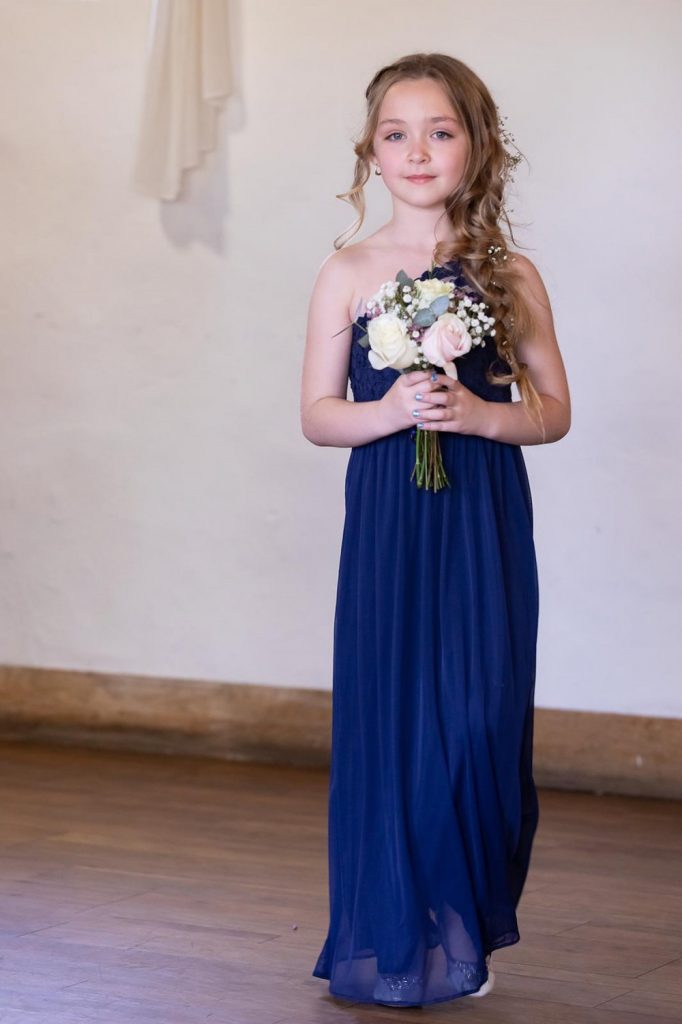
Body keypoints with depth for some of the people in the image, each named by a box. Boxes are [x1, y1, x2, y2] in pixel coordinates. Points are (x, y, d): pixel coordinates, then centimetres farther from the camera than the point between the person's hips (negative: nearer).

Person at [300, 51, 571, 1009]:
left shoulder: (510, 275, 3)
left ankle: (466, 931, 13)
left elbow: (554, 410, 6)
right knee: (389, 716, 0)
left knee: (481, 720, -4)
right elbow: (316, 414, 3)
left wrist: (481, 415, -13)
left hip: (485, 525, 0)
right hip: (388, 520, 0)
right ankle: (393, 941, 13)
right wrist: (389, 411, -15)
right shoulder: (348, 273, 3)